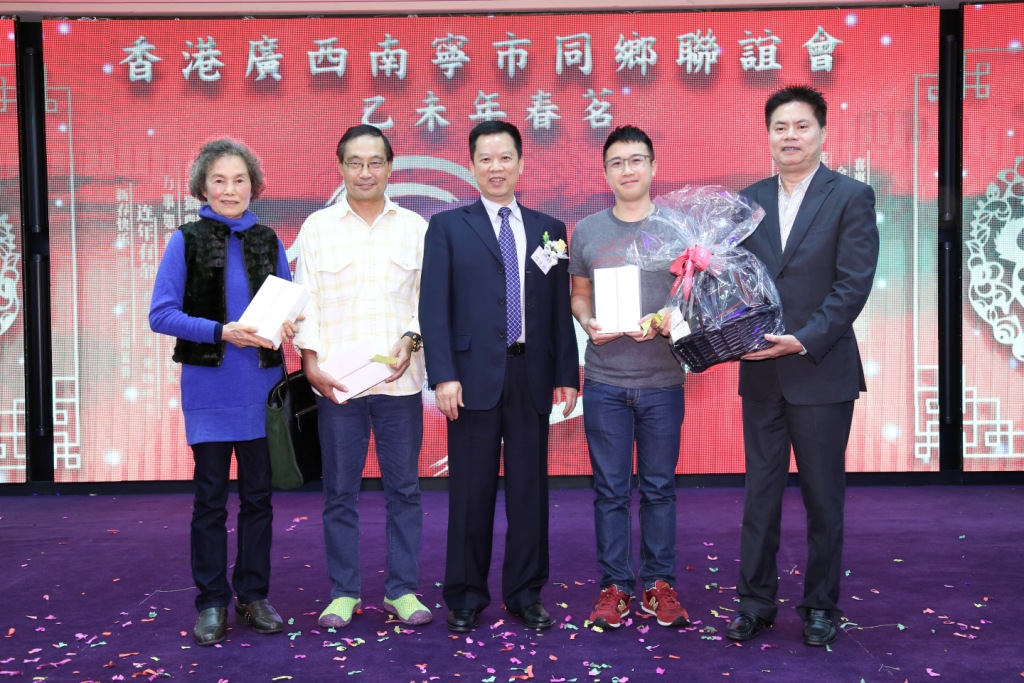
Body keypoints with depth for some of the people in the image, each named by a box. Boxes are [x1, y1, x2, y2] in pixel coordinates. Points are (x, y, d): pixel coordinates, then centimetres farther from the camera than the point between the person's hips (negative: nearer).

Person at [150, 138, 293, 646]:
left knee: (258, 494, 9)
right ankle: (212, 603, 17)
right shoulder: (185, 241, 0)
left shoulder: (268, 241, 8)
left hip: (261, 385, 3)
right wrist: (221, 331, -19)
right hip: (209, 387, -2)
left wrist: (285, 322, -11)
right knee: (210, 497, 5)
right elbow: (161, 314, -6)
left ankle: (253, 595, 22)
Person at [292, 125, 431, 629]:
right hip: (336, 382, 0)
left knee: (403, 487, 6)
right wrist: (310, 362, -5)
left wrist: (411, 340, -9)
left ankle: (401, 588, 18)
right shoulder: (317, 227, 6)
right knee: (340, 490, 6)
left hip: (400, 379, 1)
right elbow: (305, 298, 4)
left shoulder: (415, 227, 8)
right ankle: (343, 591, 18)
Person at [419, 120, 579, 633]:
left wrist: (567, 374, 5)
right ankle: (466, 595, 19)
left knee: (529, 489, 8)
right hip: (474, 376, -2)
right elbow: (433, 307, -2)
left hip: (532, 377, 2)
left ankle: (524, 593, 21)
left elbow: (560, 309, 10)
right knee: (471, 491, 5)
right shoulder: (448, 226, 4)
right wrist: (444, 376, -11)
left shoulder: (549, 229, 12)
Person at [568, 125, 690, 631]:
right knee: (610, 490, 6)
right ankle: (614, 585, 17)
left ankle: (659, 583, 20)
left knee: (659, 487, 8)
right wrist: (589, 323, -8)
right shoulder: (586, 230, 7)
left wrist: (662, 323, -15)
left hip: (663, 381, -1)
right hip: (605, 383, 1)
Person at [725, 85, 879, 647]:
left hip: (821, 372, -3)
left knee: (824, 497, 8)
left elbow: (854, 283, -10)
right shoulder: (748, 200, 10)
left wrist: (805, 340, -18)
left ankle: (821, 606, 23)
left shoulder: (852, 197, -2)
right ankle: (756, 602, 21)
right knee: (760, 493, 10)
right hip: (760, 373, 4)